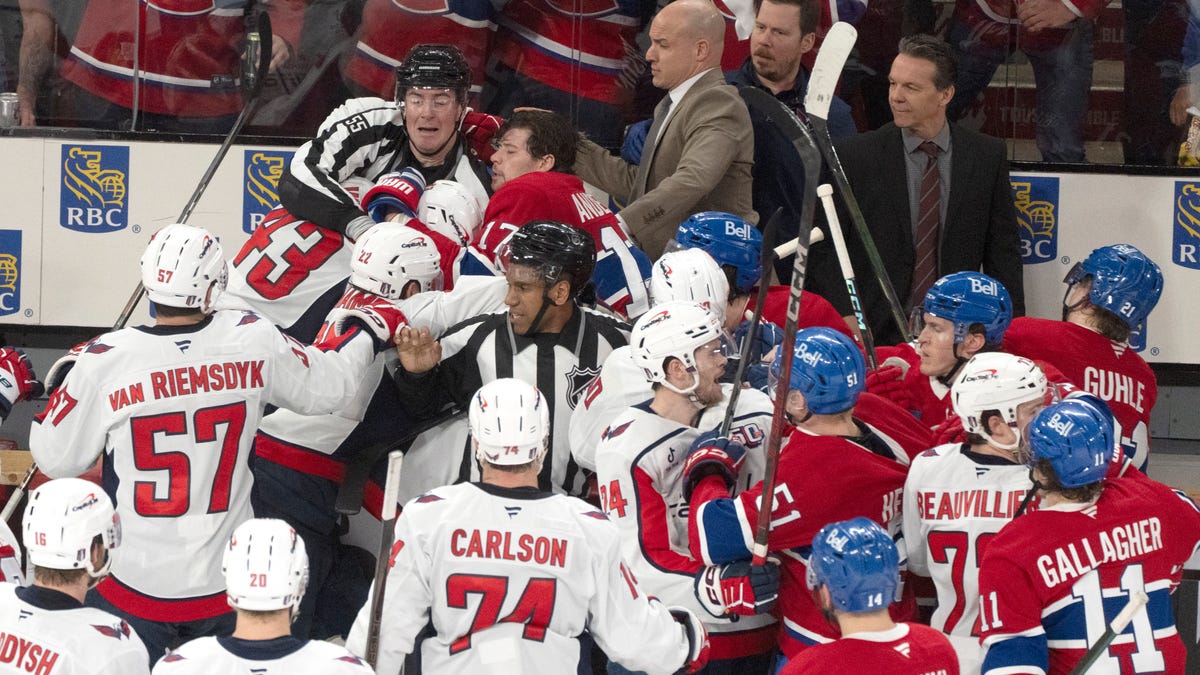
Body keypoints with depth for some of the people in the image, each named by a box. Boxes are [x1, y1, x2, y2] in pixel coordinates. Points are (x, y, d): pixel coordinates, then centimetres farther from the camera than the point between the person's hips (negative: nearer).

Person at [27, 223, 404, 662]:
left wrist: (69, 376, 12)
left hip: (133, 585, -3)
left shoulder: (104, 362, -14)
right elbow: (329, 386, 7)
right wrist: (366, 329, 26)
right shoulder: (252, 341, -8)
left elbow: (56, 459, -4)